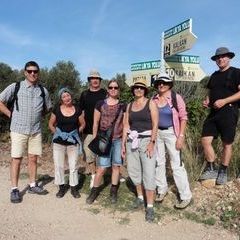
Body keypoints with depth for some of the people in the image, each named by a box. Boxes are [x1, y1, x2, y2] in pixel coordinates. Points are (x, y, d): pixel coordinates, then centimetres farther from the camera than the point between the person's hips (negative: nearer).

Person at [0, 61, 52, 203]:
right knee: (17, 159, 0)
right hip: (19, 129, -3)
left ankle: (33, 186, 22)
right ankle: (15, 190, 10)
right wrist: (12, 115, -4)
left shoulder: (43, 90, 5)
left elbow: (48, 107, 19)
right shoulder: (15, 87, -4)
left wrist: (38, 116, 9)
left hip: (36, 130, 3)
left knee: (33, 158, 10)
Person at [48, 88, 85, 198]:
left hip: (73, 142, 0)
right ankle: (61, 187, 22)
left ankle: (74, 188, 19)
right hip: (59, 142, 0)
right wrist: (57, 133, -2)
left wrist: (76, 133, 0)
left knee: (73, 166, 6)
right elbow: (51, 124, 7)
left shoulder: (77, 110, -1)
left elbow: (82, 124, 9)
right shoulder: (57, 109, -2)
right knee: (59, 165, 7)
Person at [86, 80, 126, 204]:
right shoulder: (100, 104, 2)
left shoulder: (123, 106, 5)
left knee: (116, 165, 8)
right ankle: (94, 191, 14)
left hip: (118, 140, 2)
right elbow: (95, 123, 4)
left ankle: (113, 191, 22)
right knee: (102, 167, -4)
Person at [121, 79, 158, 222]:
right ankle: (140, 197, 29)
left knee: (149, 173, -8)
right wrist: (123, 144, 8)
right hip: (132, 141, 5)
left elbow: (155, 124, -7)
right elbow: (126, 126, 13)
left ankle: (150, 207, -3)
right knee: (134, 171, 9)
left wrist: (152, 142, -15)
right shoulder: (130, 106, 14)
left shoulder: (151, 103, 1)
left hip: (146, 140, -5)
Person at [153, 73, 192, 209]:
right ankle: (162, 190, 31)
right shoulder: (154, 99, 4)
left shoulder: (176, 98, -7)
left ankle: (186, 197, 8)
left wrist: (181, 136, -14)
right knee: (158, 162, 13)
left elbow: (183, 117, -8)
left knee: (177, 165, -4)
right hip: (157, 133, 5)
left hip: (171, 133, -4)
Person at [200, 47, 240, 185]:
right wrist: (207, 101, 5)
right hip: (214, 112, 6)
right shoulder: (214, 75, 19)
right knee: (205, 140, -4)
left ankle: (223, 172, 16)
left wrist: (224, 101, -20)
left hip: (229, 112, -6)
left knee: (227, 143, 3)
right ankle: (212, 169, 11)